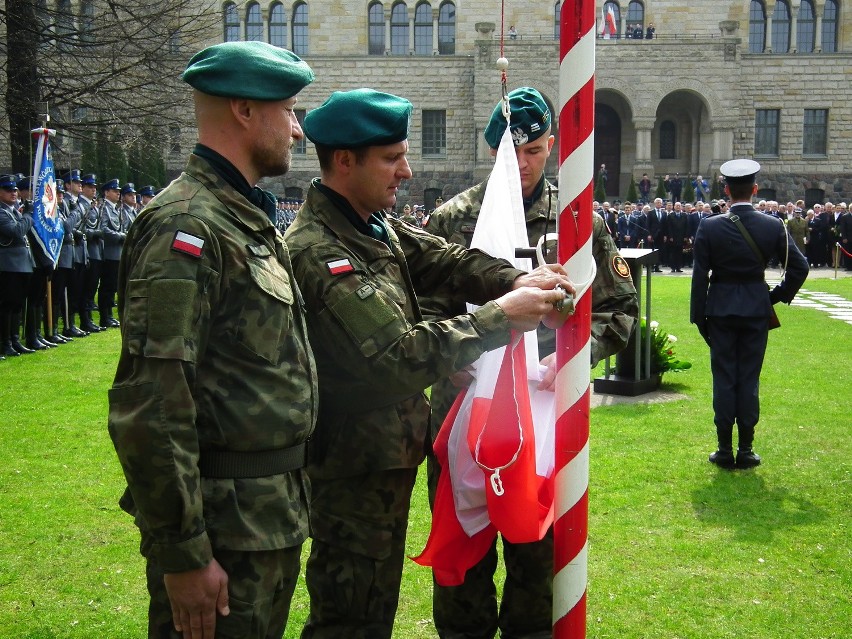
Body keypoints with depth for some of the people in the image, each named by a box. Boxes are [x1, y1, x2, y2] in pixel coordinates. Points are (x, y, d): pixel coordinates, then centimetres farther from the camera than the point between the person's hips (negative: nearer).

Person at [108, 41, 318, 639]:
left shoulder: (252, 219, 13)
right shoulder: (187, 226, -18)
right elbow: (149, 408, -24)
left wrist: (288, 496, 19)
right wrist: (183, 556, -21)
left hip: (273, 515, 9)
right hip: (225, 525, -9)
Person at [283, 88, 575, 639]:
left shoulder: (378, 227, 6)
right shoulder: (316, 251, -24)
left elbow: (445, 259, 3)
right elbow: (398, 357, -28)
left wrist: (517, 279, -18)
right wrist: (501, 317, -23)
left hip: (389, 455, 10)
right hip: (355, 466, -9)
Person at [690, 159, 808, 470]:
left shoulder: (709, 227, -8)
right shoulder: (773, 226, -5)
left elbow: (700, 276, -7)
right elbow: (799, 266, -3)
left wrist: (698, 316, 1)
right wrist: (780, 294, 11)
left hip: (720, 309, -1)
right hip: (757, 310, 1)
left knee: (724, 379, 6)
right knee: (749, 379, 7)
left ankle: (725, 451, 10)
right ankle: (745, 451, 11)